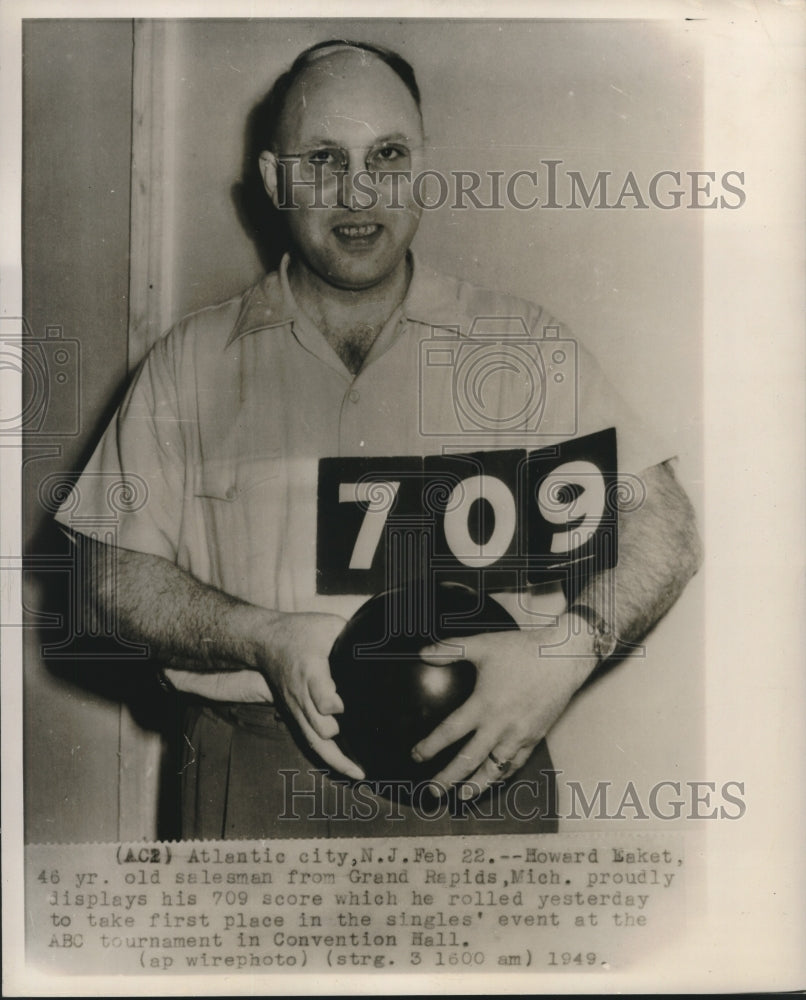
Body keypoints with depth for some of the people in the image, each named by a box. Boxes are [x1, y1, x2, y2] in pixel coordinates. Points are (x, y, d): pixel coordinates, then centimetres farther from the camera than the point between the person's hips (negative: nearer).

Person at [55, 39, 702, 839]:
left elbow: (662, 529, 4)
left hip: (478, 770, 0)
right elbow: (120, 571, 6)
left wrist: (565, 651, -14)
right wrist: (267, 639, -11)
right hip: (260, 771, 1)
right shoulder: (192, 363, 9)